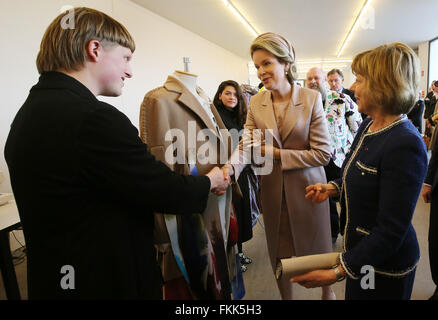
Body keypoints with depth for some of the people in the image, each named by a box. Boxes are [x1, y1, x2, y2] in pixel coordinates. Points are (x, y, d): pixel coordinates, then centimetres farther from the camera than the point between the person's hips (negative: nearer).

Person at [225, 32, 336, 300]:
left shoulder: (311, 99, -12)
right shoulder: (256, 103, -1)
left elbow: (323, 153, -15)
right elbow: (246, 146, -10)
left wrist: (276, 153, -19)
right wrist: (229, 170, -31)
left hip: (306, 187, -2)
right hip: (273, 190, 3)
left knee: (317, 247, 16)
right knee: (280, 253, 16)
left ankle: (328, 291, 45)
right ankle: (286, 296, 41)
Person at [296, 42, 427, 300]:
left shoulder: (406, 145, -28)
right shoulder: (368, 125, 0)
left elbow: (391, 230, -27)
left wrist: (339, 271, -26)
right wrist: (334, 187, -3)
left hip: (386, 268, -8)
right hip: (359, 249, 8)